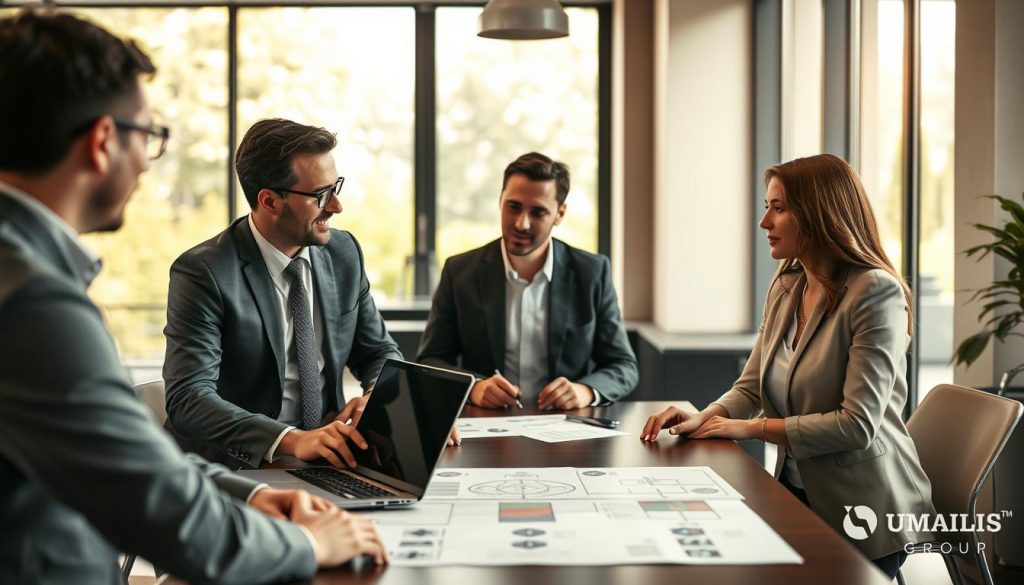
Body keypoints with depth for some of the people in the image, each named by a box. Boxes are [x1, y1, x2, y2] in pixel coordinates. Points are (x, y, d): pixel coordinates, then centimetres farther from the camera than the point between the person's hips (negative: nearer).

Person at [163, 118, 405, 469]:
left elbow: (379, 352, 17)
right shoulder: (204, 273, -13)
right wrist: (292, 440, -34)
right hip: (237, 467, -6)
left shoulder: (344, 252, 6)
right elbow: (188, 398, -21)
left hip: (328, 461, 6)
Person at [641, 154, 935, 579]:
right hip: (796, 491, 6)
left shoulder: (875, 292, -18)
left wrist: (751, 429, -17)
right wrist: (702, 419, -13)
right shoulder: (785, 289, 6)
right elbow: (750, 388, 9)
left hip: (862, 512, -6)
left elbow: (857, 425, -23)